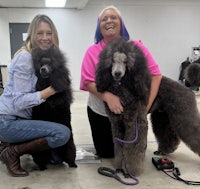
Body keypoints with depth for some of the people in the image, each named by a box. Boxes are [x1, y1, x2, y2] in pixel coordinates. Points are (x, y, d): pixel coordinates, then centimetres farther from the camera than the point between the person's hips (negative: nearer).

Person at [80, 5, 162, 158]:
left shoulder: (136, 47, -9)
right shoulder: (92, 51, -8)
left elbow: (155, 74, -13)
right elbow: (88, 81, -17)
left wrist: (147, 104, -26)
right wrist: (108, 96, -36)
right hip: (100, 111, 0)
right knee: (106, 153, 13)